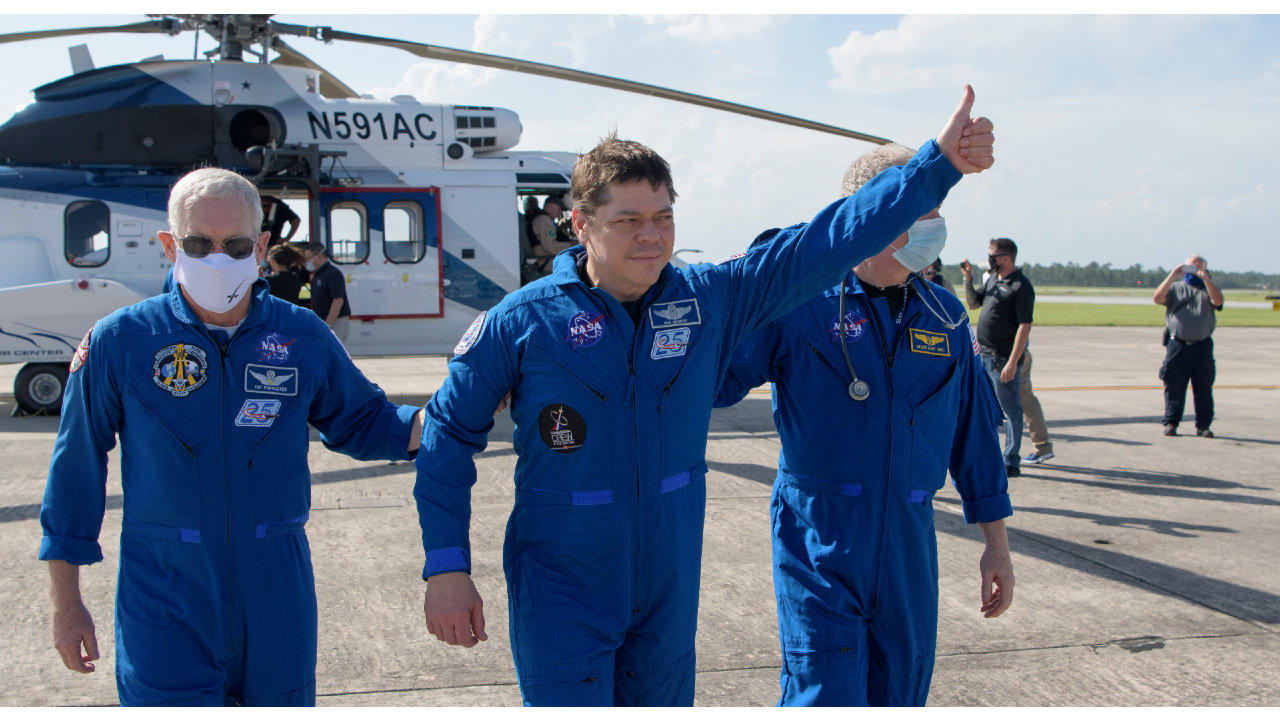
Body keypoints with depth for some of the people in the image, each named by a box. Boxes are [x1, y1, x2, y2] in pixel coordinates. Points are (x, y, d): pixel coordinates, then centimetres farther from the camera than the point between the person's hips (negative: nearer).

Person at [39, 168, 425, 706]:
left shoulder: (303, 338, 1)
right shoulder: (119, 342, -4)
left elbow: (362, 423, 11)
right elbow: (75, 469, 2)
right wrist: (65, 602, 3)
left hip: (277, 599, 2)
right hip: (165, 604, -2)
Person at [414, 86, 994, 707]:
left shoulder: (709, 299, -3)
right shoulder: (524, 320, -11)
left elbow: (828, 242, -5)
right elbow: (450, 430, -3)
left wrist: (939, 163, -11)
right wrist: (446, 568, -8)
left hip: (671, 591, 4)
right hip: (562, 598, -4)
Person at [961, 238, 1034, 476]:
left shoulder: (1021, 286, -14)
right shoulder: (992, 279, 12)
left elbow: (1025, 326, -18)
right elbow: (973, 303, 27)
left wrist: (1012, 362, -23)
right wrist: (968, 279, 10)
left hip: (1004, 358, -9)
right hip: (983, 355, 9)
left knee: (1010, 410, -1)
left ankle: (1011, 462, 5)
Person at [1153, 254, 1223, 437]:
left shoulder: (1209, 289, 13)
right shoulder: (1175, 287, 13)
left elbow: (1218, 301, -9)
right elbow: (1157, 298, -5)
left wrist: (1205, 277, -16)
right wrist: (1172, 276, -12)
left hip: (1202, 346, 1)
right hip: (1177, 345, -1)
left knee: (1204, 387, 1)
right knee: (1174, 386, -1)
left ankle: (1203, 425, 6)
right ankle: (1171, 423, 6)